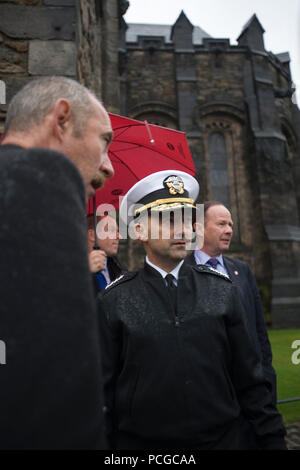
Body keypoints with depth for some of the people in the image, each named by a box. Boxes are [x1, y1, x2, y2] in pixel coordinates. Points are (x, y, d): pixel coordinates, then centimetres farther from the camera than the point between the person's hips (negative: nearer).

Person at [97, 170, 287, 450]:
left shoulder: (222, 291, -3)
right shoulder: (113, 302, -9)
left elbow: (249, 379, 1)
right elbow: (104, 389, -4)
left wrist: (273, 439, 2)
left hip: (221, 439, 2)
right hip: (141, 442, -1)